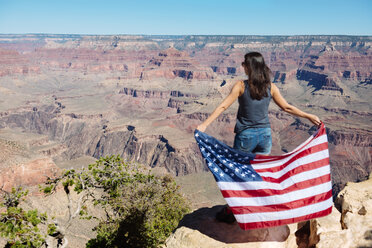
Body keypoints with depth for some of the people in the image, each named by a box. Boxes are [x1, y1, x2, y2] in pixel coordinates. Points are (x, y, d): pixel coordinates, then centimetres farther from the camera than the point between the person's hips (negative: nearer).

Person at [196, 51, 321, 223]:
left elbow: (223, 107, -14)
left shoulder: (241, 86, -10)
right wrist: (309, 116, 19)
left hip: (245, 136, -3)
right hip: (265, 135, 4)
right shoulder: (270, 87, 0)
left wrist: (204, 124, -13)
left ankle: (230, 212, 21)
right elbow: (287, 107, 5)